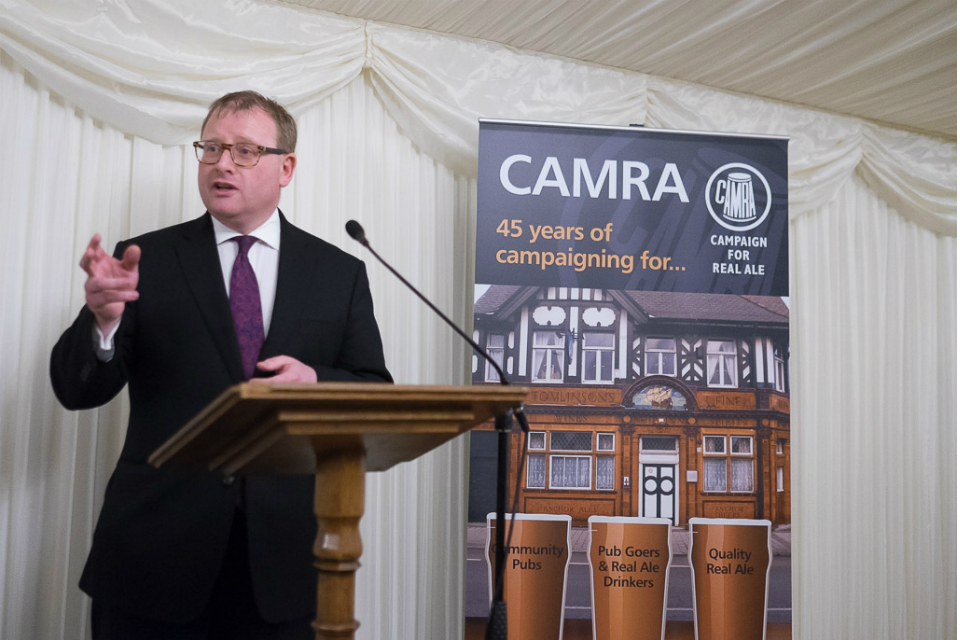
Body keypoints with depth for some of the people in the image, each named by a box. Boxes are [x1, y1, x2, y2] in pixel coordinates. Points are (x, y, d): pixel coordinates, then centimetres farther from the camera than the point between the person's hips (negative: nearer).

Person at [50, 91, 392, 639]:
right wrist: (104, 320, -22)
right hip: (156, 552, 0)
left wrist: (315, 383, -15)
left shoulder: (341, 274, 6)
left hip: (284, 554, 1)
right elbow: (77, 390, -2)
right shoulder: (145, 261, 3)